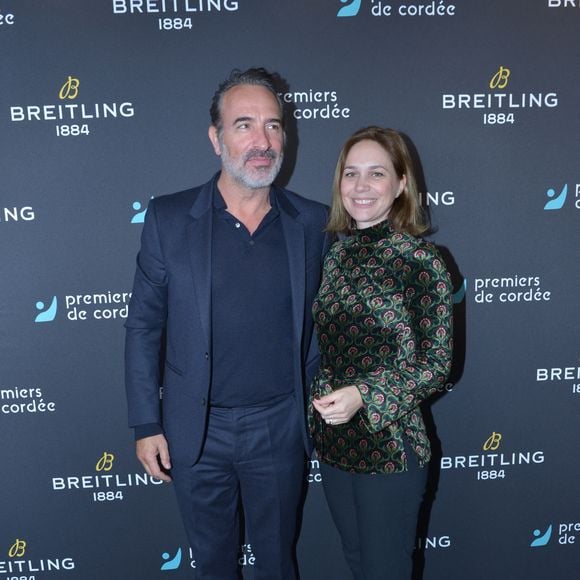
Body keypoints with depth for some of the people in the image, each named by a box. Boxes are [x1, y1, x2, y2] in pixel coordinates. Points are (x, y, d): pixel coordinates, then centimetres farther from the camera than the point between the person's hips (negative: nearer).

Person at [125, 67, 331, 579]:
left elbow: (323, 323, 3)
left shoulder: (313, 224, -4)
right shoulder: (168, 218, -7)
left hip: (280, 428, 1)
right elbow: (144, 326, -3)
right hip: (195, 431, 0)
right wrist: (146, 424, -4)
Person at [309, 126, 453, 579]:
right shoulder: (336, 254, 2)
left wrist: (364, 396, -24)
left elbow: (437, 362, -14)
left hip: (390, 445, -5)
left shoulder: (421, 261, -15)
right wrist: (321, 404, 8)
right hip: (333, 440, 6)